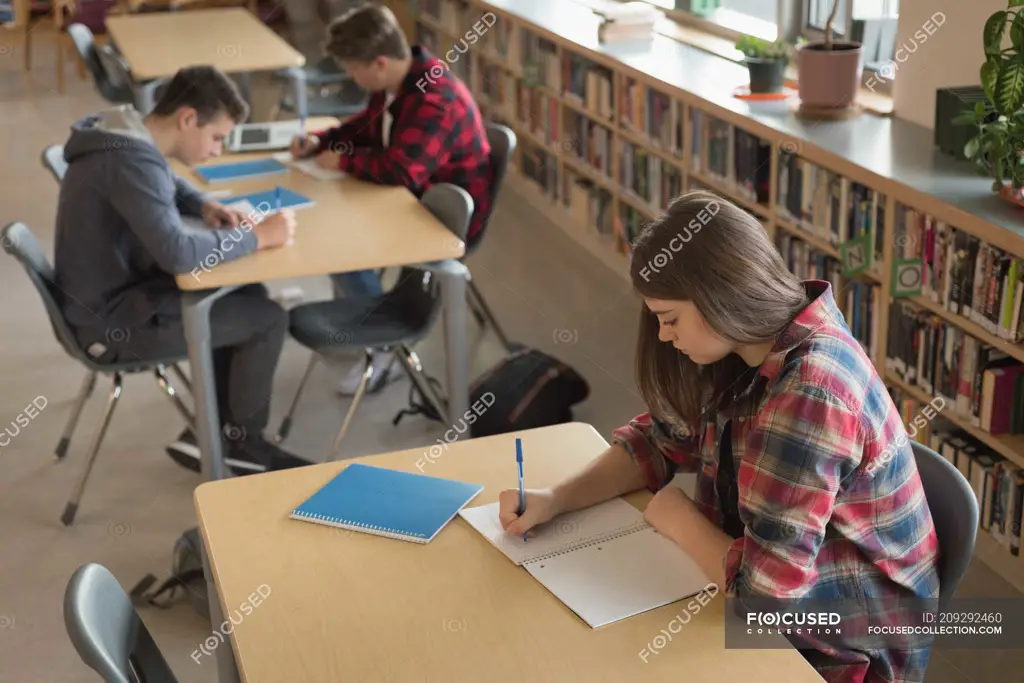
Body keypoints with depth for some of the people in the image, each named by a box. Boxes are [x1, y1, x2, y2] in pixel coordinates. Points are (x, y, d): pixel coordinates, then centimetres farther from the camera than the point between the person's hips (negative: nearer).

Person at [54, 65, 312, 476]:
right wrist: (258, 236, -23)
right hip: (114, 322, -10)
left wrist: (203, 205, 4)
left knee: (247, 295, 15)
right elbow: (178, 254, -37)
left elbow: (166, 184, 25)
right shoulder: (131, 161, -28)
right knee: (267, 319, -6)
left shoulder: (126, 138, 4)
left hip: (117, 292, 10)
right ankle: (242, 441, 15)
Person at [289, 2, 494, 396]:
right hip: (413, 197, 10)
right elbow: (366, 126, 19)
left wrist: (343, 161, -20)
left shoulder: (435, 100, -30)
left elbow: (399, 170, -36)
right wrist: (321, 140, 2)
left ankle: (379, 346, -1)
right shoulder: (393, 83, 1)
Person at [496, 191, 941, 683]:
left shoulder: (811, 391, -31)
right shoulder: (742, 348, -5)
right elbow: (661, 439, 8)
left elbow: (764, 586, -32)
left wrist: (679, 519, -14)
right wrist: (556, 499, -7)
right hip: (783, 608, 7)